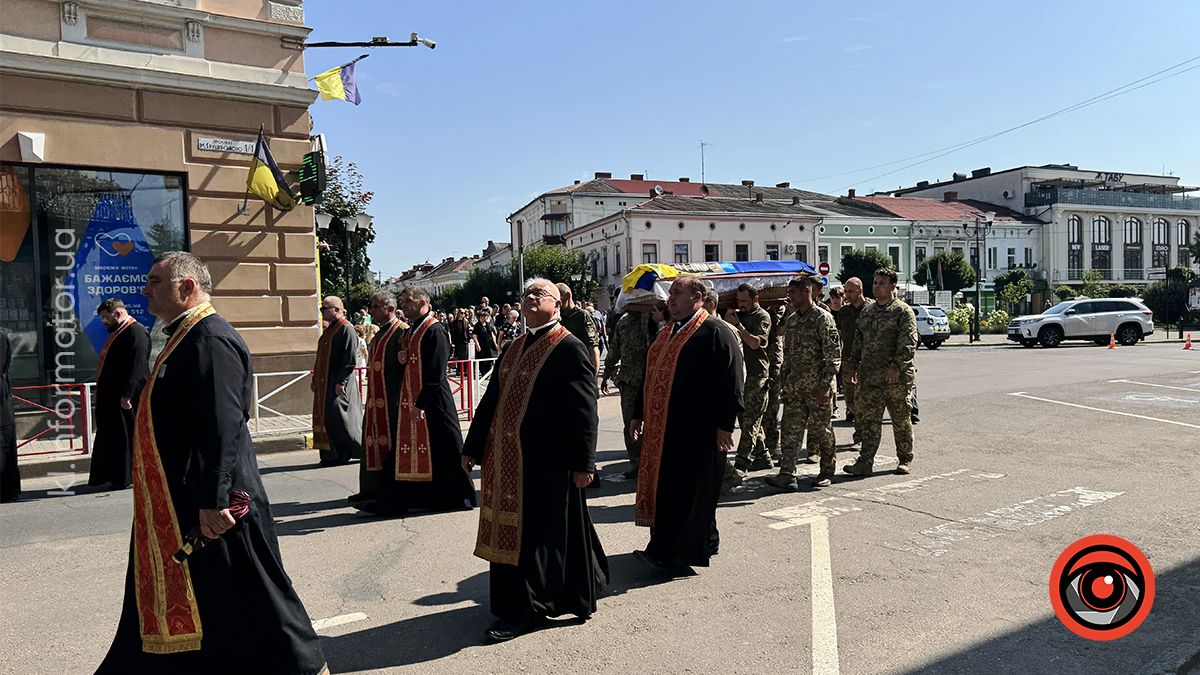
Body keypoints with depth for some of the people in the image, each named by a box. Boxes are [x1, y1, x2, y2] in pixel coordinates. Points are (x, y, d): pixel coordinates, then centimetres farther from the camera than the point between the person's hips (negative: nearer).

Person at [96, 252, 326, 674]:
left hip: (208, 501, -10)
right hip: (177, 502, 10)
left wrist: (213, 500, -27)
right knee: (175, 598, 20)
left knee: (244, 599, 1)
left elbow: (222, 427, -26)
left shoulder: (210, 339, -19)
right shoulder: (186, 336, 15)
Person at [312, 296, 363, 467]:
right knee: (325, 416, 8)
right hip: (325, 383, 9)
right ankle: (334, 455, 13)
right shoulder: (330, 330, 16)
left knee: (339, 416, -8)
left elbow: (351, 359, -18)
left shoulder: (346, 329, -12)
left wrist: (341, 382, -22)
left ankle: (363, 451, 2)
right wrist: (315, 379, 18)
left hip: (338, 384, -9)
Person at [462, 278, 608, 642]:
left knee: (535, 534, 2)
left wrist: (583, 462, -18)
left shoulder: (569, 348, -10)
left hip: (545, 460, -8)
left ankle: (522, 611, 15)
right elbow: (491, 400, 17)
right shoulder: (513, 349, 13)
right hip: (505, 458, 8)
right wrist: (473, 447, 16)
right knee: (510, 530, 16)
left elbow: (584, 409, -14)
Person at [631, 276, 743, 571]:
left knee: (687, 489, -3)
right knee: (664, 484, 13)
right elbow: (652, 376, 22)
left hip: (696, 429, -9)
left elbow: (730, 382, -14)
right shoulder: (667, 333, 16)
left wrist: (724, 425, -17)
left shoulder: (715, 333, -10)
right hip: (662, 428, 9)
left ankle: (670, 553, 4)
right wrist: (639, 414, 21)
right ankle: (704, 542, 27)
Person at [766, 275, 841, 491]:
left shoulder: (823, 318, -8)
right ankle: (787, 475, -4)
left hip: (817, 386, -6)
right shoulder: (790, 321, 14)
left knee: (821, 430, 6)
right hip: (794, 386, 6)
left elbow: (833, 354, -11)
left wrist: (826, 384, -17)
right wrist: (783, 383, 15)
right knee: (790, 431, -2)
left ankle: (827, 472, 21)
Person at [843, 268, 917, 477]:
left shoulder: (903, 311, -4)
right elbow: (858, 341, 21)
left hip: (896, 376, -5)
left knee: (901, 420, 7)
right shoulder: (866, 312, 15)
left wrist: (897, 366, -22)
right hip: (869, 376, 5)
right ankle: (865, 462, 3)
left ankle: (905, 460, 21)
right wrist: (853, 365, 14)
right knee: (869, 420, 2)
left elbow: (908, 343, -13)